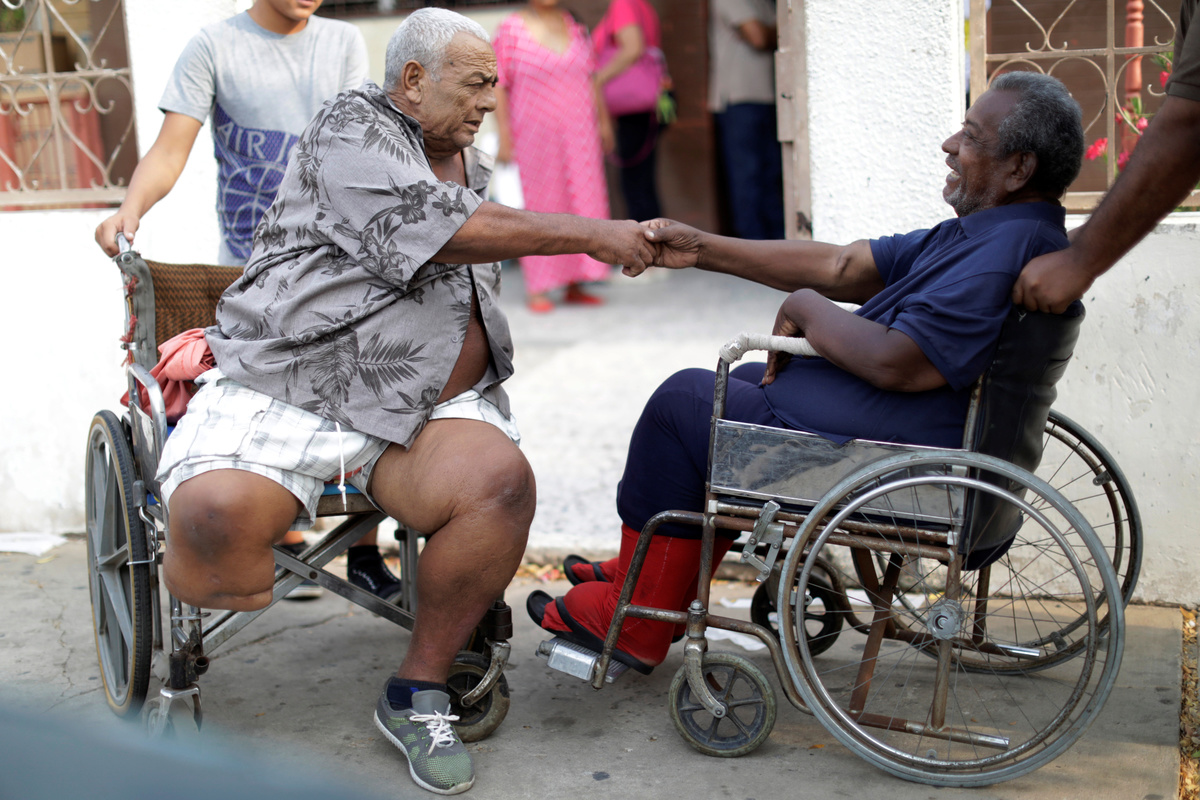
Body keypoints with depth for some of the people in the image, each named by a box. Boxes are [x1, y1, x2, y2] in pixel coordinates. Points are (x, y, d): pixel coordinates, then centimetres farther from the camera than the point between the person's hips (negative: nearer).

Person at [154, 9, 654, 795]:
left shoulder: (473, 164, 21)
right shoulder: (352, 130, -3)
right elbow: (439, 229, -18)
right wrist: (593, 235, -13)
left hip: (425, 407, 6)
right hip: (288, 383, -5)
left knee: (502, 482, -27)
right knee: (216, 512, -33)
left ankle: (419, 690, -7)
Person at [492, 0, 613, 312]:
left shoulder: (574, 26, 9)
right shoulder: (510, 30, -5)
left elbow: (591, 79, 15)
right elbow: (497, 87, -6)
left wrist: (603, 120, 13)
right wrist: (505, 136, -10)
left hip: (580, 133, 5)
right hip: (536, 135, -4)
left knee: (583, 203, 3)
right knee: (541, 206, -1)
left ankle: (574, 285, 11)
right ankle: (537, 289, 8)